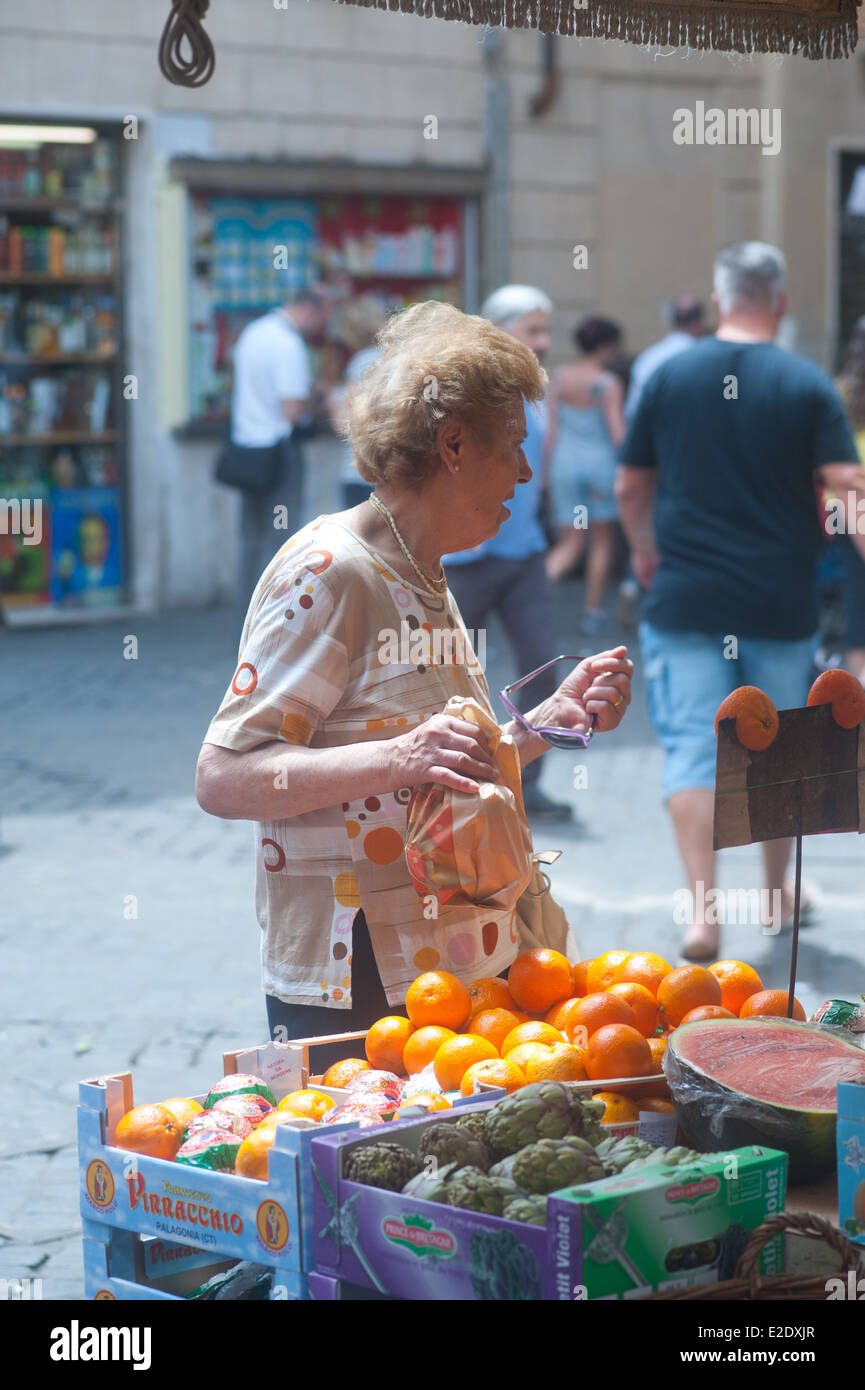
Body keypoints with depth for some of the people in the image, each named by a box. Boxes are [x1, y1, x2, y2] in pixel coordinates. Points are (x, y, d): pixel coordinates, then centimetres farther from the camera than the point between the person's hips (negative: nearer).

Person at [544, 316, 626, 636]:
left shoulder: (559, 378, 0)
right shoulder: (609, 384, -13)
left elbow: (551, 430, 1)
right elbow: (617, 433, -17)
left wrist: (549, 470, 8)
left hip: (565, 463, 3)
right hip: (600, 462, -3)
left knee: (569, 543, 8)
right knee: (603, 540, 13)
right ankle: (592, 612, 16)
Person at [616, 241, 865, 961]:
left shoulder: (670, 377, 0)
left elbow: (630, 486, 8)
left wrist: (645, 550, 25)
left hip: (686, 598, 0)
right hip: (782, 603, 0)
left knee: (693, 751, 1)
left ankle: (702, 909, -10)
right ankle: (778, 891, 31)